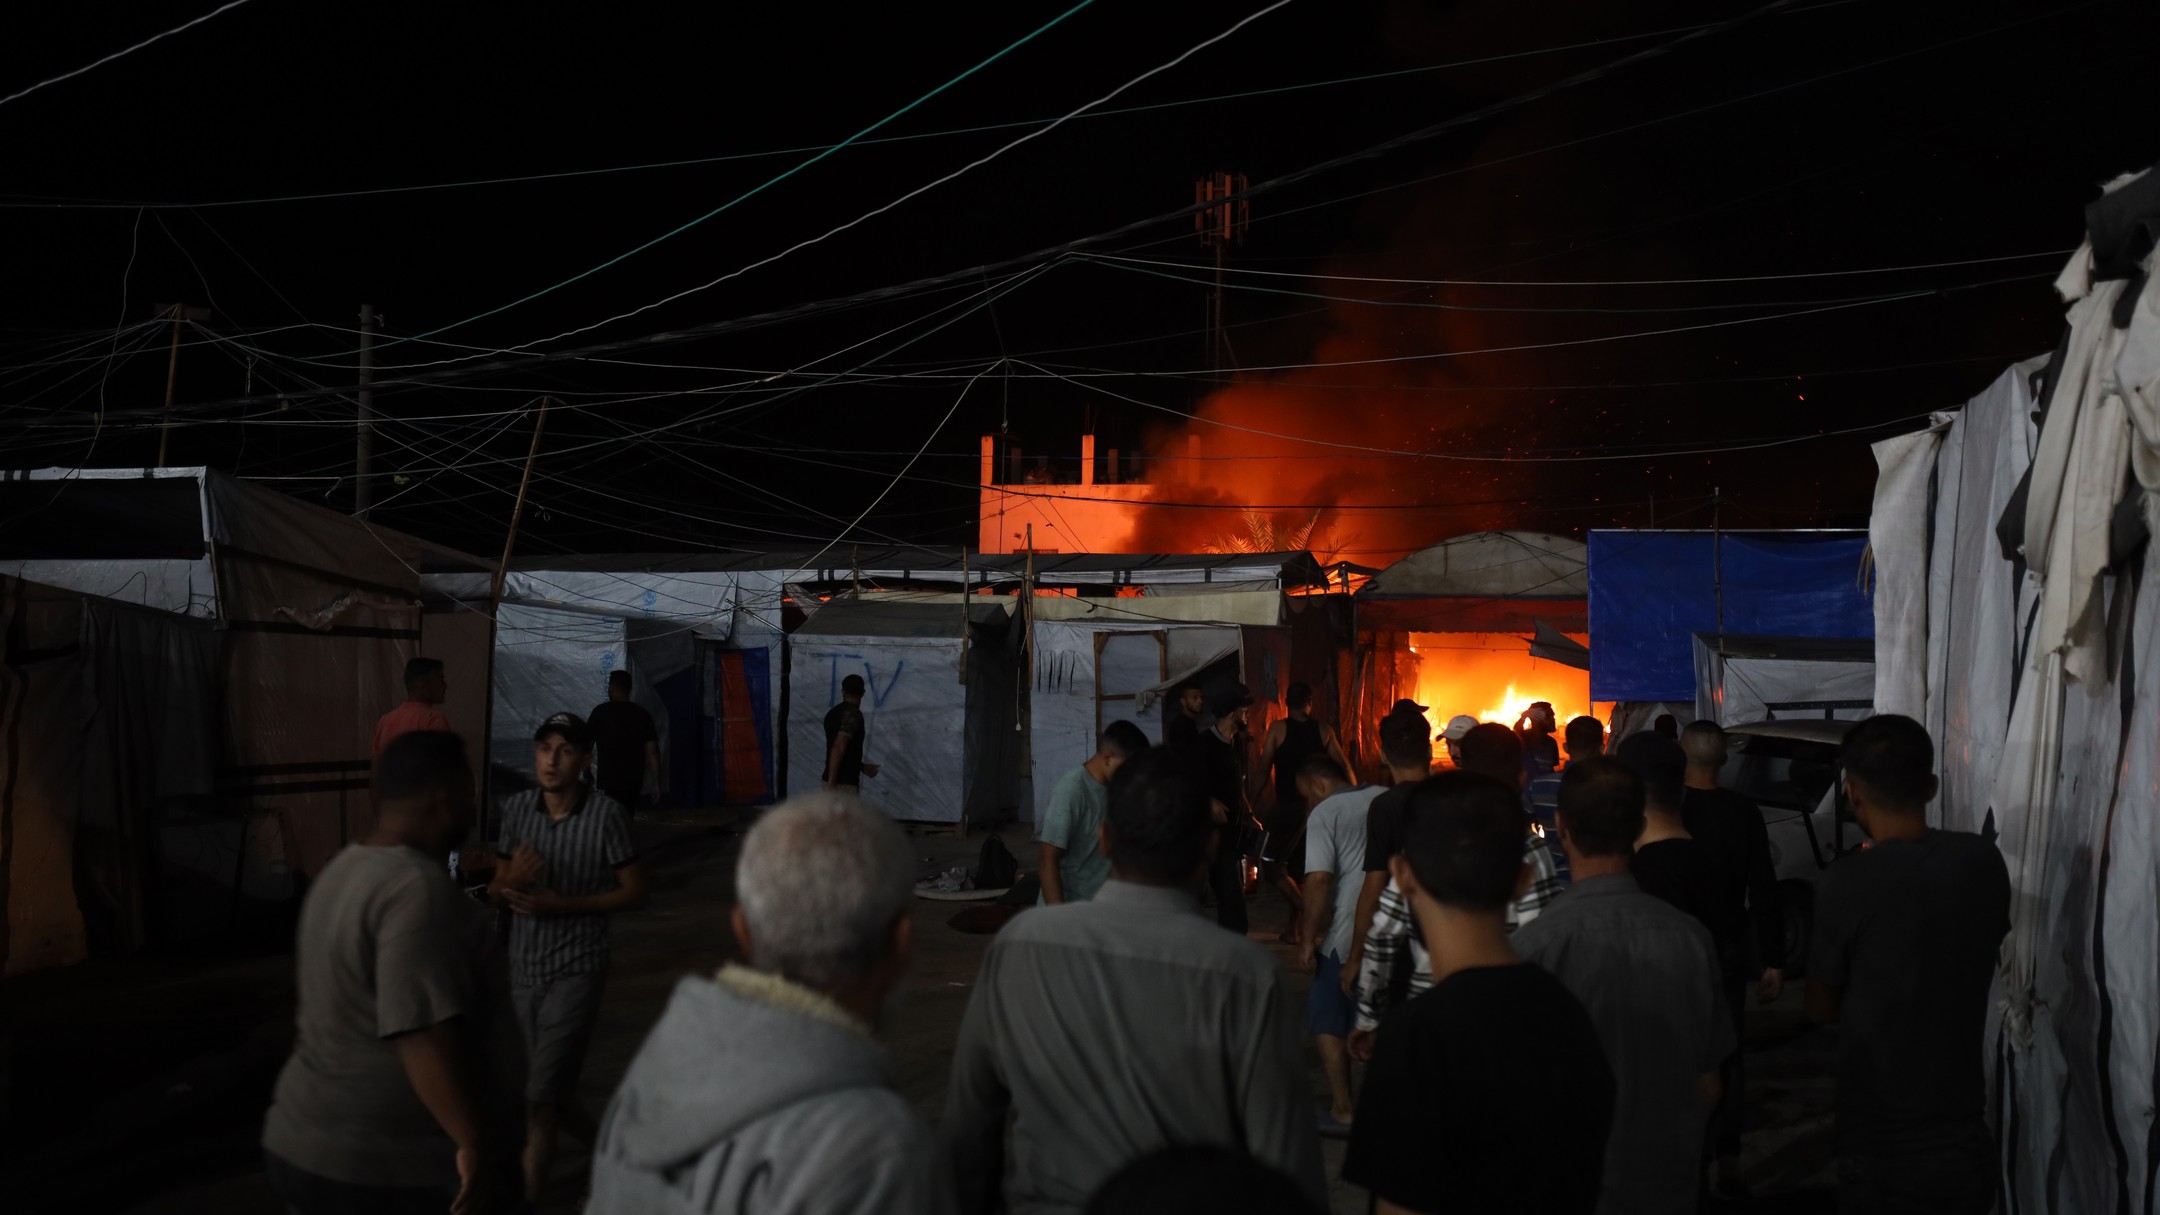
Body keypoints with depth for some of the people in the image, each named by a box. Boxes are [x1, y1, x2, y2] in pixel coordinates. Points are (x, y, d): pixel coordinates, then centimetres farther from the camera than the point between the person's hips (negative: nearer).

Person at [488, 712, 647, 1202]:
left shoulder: (607, 814, -15)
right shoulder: (516, 809, -2)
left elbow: (634, 891, -9)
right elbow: (495, 891, 6)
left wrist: (562, 905, -19)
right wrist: (511, 880, -18)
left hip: (575, 968, -5)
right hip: (523, 965, 5)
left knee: (540, 1096, -8)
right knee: (555, 1076, 23)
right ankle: (588, 1132, 49)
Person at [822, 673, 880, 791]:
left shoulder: (833, 713, 13)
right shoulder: (853, 714, -13)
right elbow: (838, 748, -23)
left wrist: (862, 767, 29)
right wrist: (832, 782, -24)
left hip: (833, 781, 8)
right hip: (845, 783, -8)